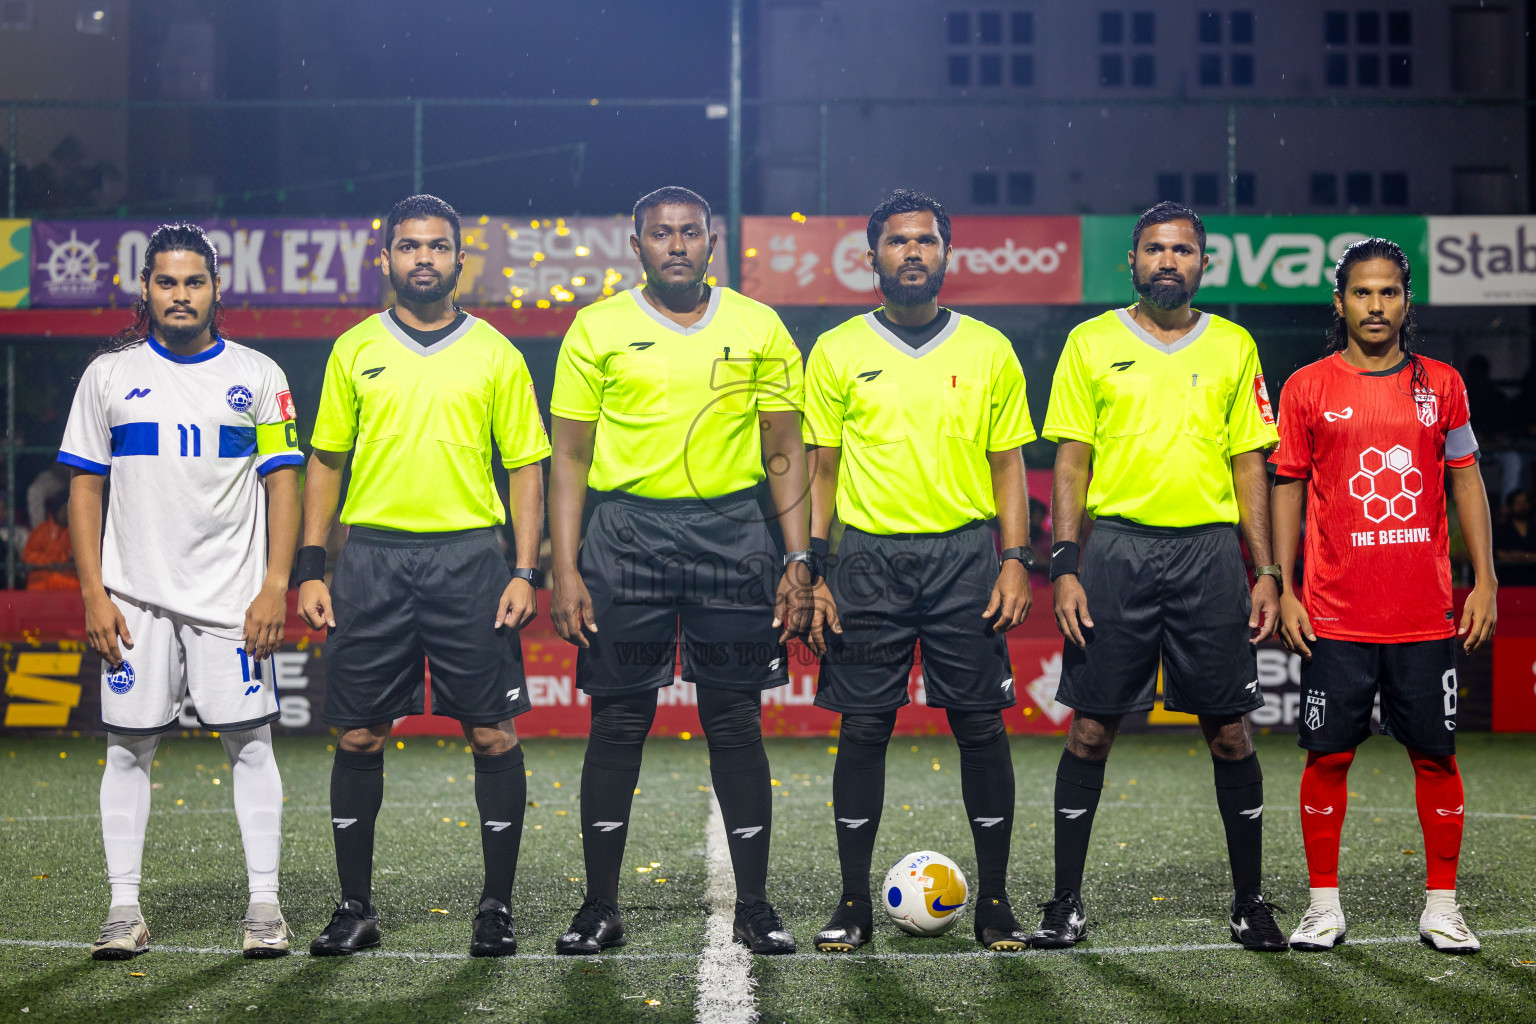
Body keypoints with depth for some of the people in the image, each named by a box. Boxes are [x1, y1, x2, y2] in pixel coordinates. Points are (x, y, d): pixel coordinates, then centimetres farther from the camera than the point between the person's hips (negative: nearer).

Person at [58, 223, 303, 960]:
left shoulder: (257, 375, 5)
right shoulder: (109, 374, 5)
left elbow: (282, 484, 4)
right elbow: (84, 486, 6)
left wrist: (275, 587, -6)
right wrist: (94, 595, -2)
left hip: (234, 595, -1)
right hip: (136, 595, 1)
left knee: (250, 741, -2)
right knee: (128, 745, 2)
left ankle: (265, 905, 4)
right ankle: (125, 909, 8)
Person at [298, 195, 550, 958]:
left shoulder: (495, 353, 6)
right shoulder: (354, 350, 10)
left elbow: (525, 467, 6)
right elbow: (326, 462, 12)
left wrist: (525, 572, -4)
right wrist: (311, 569, 4)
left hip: (467, 555, -1)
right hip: (370, 556, 1)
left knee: (493, 734, -2)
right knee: (358, 736, 3)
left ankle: (497, 907, 9)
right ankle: (355, 907, 15)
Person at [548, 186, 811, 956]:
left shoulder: (759, 329, 7)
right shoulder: (596, 329, 4)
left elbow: (784, 453, 9)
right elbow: (570, 457, 5)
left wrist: (798, 559, 0)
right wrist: (565, 570, -3)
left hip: (732, 531, 1)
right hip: (626, 530, 0)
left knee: (736, 723, 2)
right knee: (617, 724, 2)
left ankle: (754, 906, 11)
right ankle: (600, 907, 12)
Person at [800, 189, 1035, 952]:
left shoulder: (988, 350, 7)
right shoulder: (836, 352, 5)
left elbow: (1009, 464, 9)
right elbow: (820, 467, 7)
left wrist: (1015, 560, -1)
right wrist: (811, 573, -1)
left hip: (963, 554, 0)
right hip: (868, 557, 0)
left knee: (981, 725, 0)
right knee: (863, 729, 2)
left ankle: (994, 899, 10)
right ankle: (853, 902, 10)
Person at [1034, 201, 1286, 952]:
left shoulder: (1233, 347, 10)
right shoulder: (1092, 343, 6)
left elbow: (1249, 463, 11)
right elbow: (1070, 460, 4)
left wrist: (1266, 571, 4)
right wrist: (1064, 565, -5)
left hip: (1209, 550, 1)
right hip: (1117, 545, -1)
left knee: (1229, 731, 2)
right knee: (1091, 727, 0)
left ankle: (1249, 902, 14)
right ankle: (1066, 902, 9)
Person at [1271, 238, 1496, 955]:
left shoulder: (1440, 384, 7)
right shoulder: (1307, 388, 3)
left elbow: (1467, 483, 11)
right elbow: (1288, 489, 6)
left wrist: (1485, 581, 4)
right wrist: (1283, 588, 0)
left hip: (1428, 613, 1)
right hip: (1334, 615, -1)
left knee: (1436, 755, 4)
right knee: (1328, 755, 2)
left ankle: (1442, 906, 15)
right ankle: (1324, 905, 12)